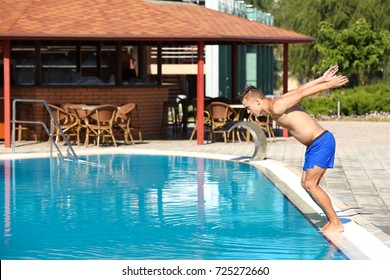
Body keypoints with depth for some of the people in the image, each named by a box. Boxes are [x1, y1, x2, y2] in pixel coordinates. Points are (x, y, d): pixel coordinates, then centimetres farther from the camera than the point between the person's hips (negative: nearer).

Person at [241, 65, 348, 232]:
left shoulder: (277, 107, -17)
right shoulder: (276, 105, 11)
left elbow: (303, 93, -15)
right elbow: (300, 90, 15)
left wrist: (330, 84, -11)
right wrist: (323, 79, 16)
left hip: (322, 142, -10)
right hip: (315, 145, 10)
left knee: (310, 184, -10)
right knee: (306, 183, 10)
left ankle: (336, 224, -5)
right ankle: (332, 220, 13)